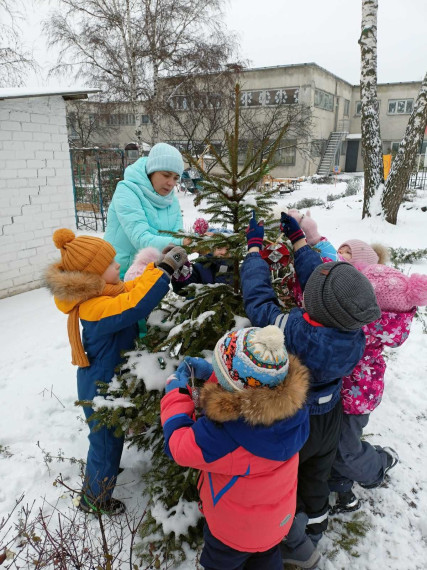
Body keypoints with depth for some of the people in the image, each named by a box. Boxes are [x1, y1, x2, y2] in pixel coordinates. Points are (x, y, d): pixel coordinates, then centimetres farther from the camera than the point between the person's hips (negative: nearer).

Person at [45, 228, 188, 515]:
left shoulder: (101, 293, -4)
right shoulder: (97, 308, -35)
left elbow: (133, 288, 4)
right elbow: (135, 304, -49)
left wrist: (163, 265, -9)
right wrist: (165, 268, -41)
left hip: (106, 382, 9)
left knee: (109, 438, 30)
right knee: (107, 443, 14)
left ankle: (104, 469, 56)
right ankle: (95, 499, 38)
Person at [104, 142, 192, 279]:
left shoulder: (173, 201, 6)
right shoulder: (127, 191, -12)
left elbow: (177, 235, -2)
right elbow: (141, 239, -24)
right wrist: (178, 243, -36)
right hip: (119, 274, -5)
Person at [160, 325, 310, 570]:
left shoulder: (223, 433, -46)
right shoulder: (290, 401, -28)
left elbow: (177, 446, -27)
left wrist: (176, 391, -16)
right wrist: (212, 373, -7)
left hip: (237, 529, -5)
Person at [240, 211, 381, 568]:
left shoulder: (294, 331, -41)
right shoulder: (355, 336, -24)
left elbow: (258, 297, -25)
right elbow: (319, 278, -13)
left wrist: (255, 245, -12)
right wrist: (297, 238, -3)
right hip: (330, 418, 6)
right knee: (316, 481, 29)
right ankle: (313, 536, 54)